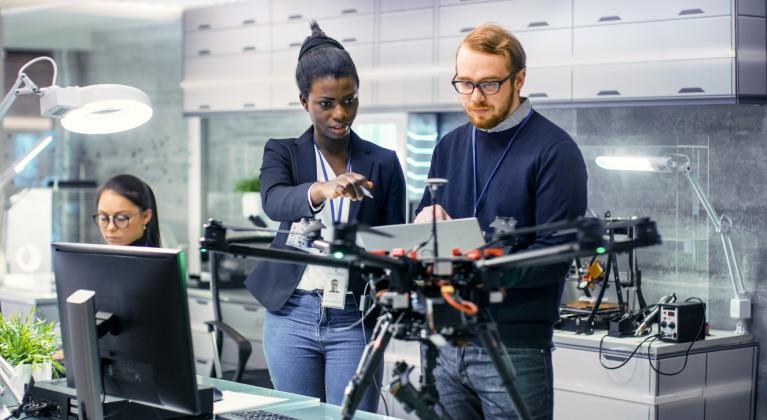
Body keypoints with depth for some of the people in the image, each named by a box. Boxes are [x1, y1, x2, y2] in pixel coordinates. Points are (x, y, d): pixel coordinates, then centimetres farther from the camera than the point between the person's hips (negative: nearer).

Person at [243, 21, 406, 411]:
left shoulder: (383, 163, 4)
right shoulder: (282, 152, 2)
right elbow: (274, 202, -21)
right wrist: (321, 190, -41)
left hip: (354, 320, 0)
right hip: (293, 315, 0)